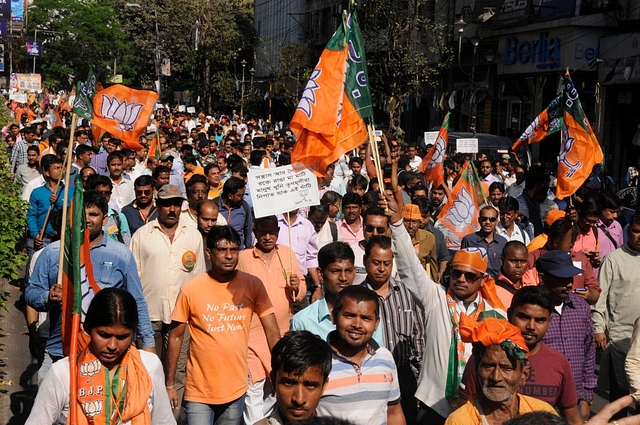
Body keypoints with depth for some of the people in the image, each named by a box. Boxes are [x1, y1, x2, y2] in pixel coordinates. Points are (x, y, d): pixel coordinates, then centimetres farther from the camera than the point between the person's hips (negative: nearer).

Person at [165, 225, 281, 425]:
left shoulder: (253, 285, -7)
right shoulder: (190, 289, -10)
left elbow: (272, 332, -3)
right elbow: (176, 337, -1)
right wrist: (170, 384, 0)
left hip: (236, 389, 2)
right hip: (199, 391, -2)